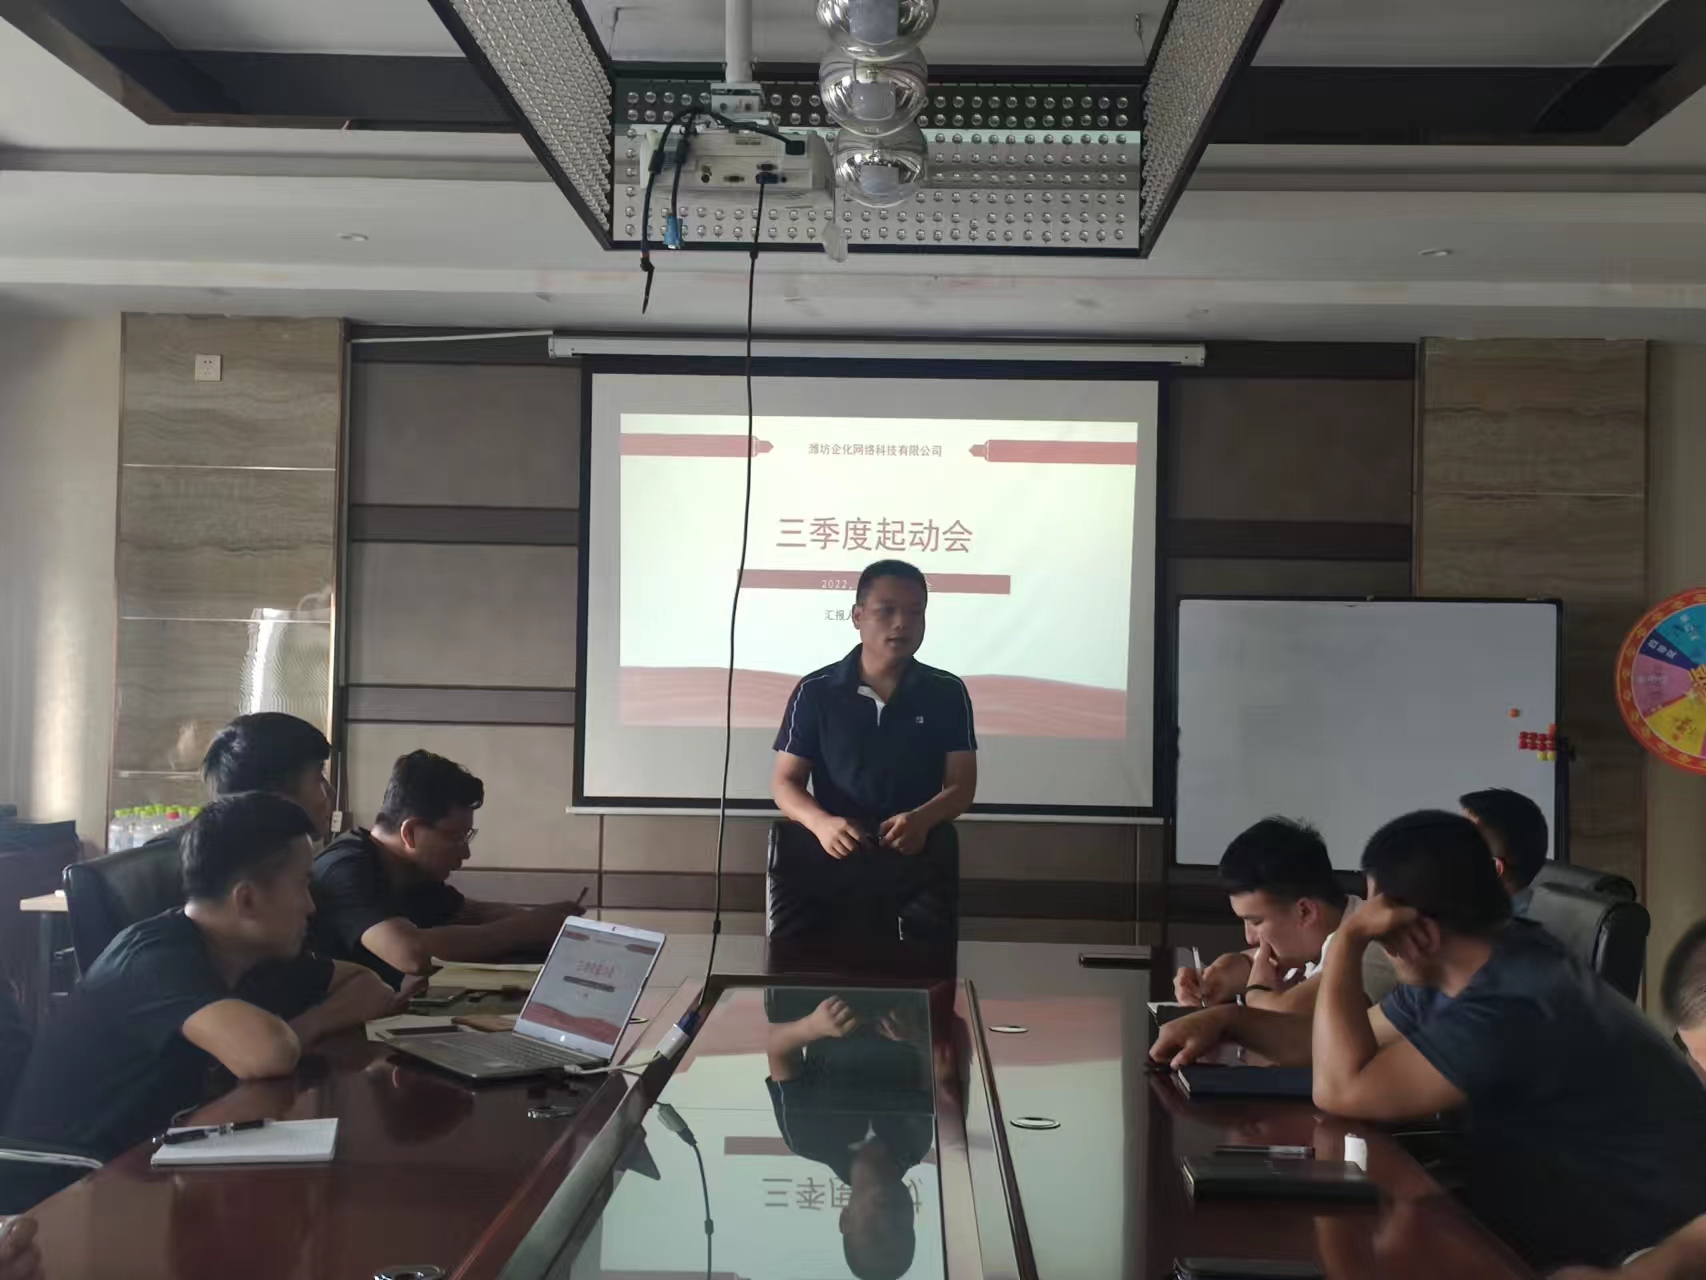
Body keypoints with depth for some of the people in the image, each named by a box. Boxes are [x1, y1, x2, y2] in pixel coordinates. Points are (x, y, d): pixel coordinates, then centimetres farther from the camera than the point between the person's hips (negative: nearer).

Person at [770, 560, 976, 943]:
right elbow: (785, 781, 6)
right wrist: (821, 823, -18)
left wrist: (923, 819, -19)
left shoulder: (948, 693, 9)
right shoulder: (815, 691, 7)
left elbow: (962, 785, 6)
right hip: (832, 848, 0)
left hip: (917, 850, 1)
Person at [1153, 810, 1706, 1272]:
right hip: (1560, 1228, 9)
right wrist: (1226, 1020, 2)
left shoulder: (1512, 1004, -29)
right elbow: (1353, 1042, 13)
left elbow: (1339, 1088, -25)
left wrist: (1347, 939, -20)